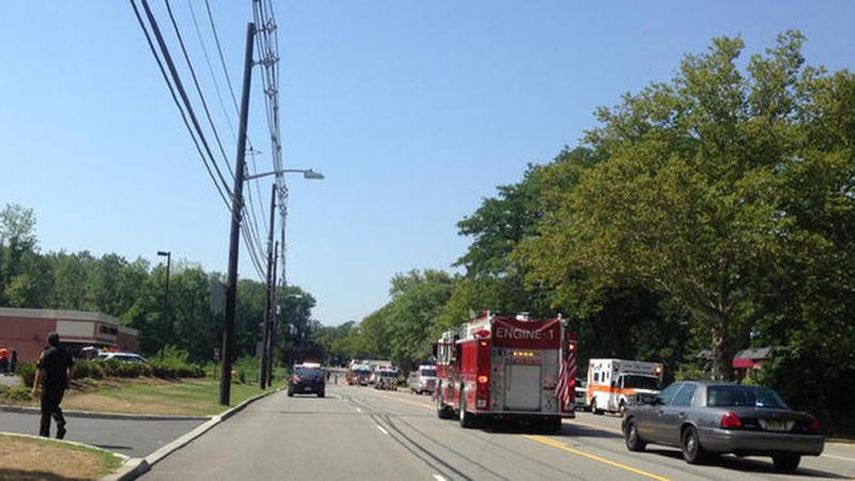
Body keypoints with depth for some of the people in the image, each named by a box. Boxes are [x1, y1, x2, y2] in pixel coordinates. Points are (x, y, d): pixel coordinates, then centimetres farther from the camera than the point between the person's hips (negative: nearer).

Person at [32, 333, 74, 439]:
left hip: (49, 384, -5)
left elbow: (40, 371, -11)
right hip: (62, 384, 5)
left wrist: (35, 387, -8)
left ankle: (44, 435, 7)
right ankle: (61, 424, -4)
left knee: (46, 410, 4)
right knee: (54, 406, 20)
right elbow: (69, 369, 10)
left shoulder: (46, 353, -9)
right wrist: (67, 383, 19)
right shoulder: (65, 353, 8)